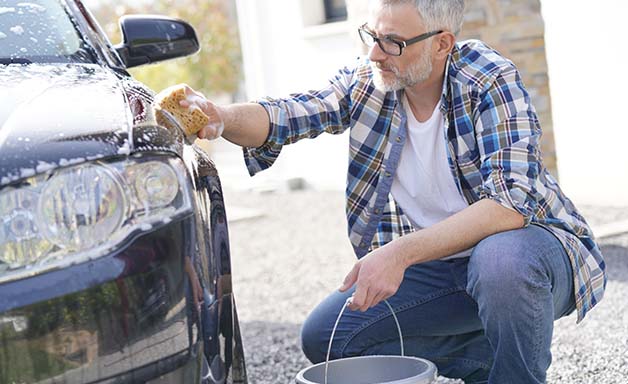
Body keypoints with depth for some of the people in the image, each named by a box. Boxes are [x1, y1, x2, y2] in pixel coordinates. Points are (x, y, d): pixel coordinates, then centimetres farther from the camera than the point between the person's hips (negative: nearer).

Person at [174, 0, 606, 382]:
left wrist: (400, 252, -39)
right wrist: (220, 118, -41)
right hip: (435, 265, 6)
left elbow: (511, 203, -31)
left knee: (501, 259, -39)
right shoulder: (368, 80, -5)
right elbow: (288, 115, -18)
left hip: (526, 242, -5)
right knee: (325, 337, -6)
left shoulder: (491, 82, -20)